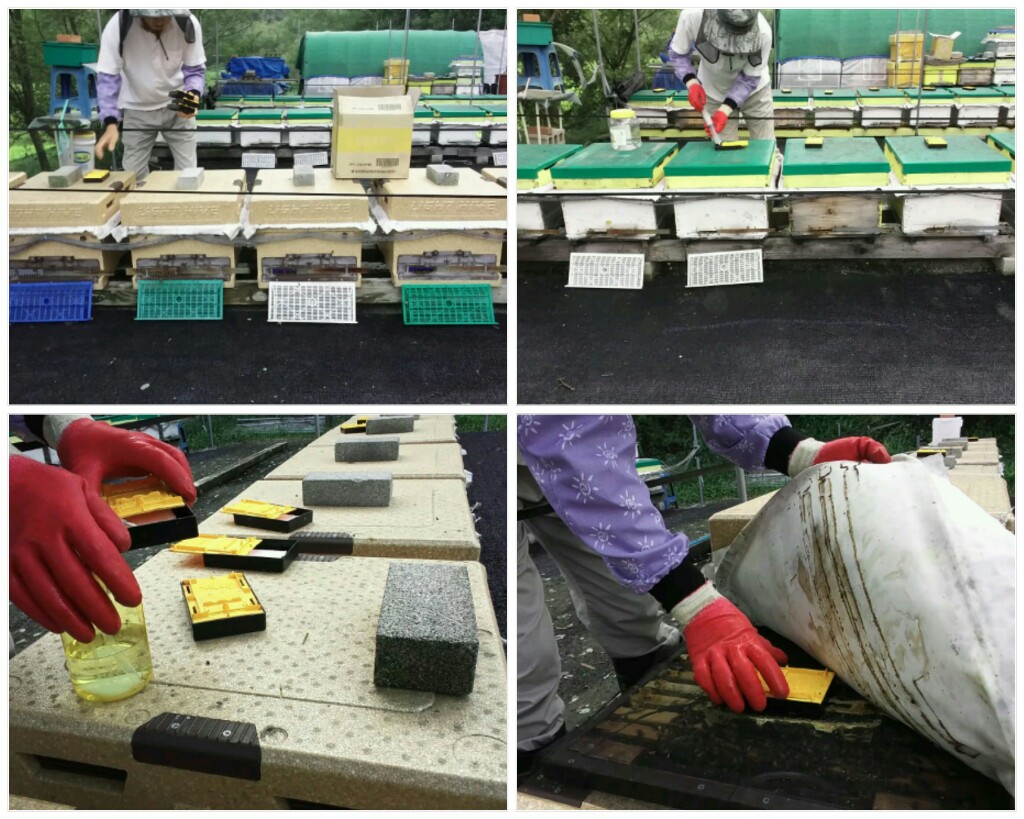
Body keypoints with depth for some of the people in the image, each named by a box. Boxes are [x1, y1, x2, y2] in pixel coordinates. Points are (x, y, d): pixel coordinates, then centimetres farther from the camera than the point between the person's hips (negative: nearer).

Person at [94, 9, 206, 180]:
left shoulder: (188, 24, -22)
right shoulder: (118, 27, -26)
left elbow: (195, 69, -8)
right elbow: (107, 77, -23)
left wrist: (193, 94, -31)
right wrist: (111, 123, -36)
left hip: (177, 107, 1)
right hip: (137, 110, -1)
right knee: (133, 176, 1)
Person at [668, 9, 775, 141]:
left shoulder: (762, 33, -33)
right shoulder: (693, 17, -33)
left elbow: (749, 79, -20)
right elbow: (677, 53, -14)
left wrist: (725, 110, -33)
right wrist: (692, 83, -30)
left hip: (754, 89, 0)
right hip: (714, 93, 0)